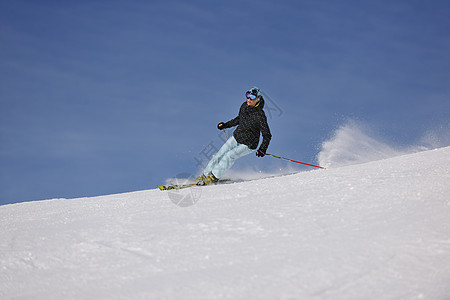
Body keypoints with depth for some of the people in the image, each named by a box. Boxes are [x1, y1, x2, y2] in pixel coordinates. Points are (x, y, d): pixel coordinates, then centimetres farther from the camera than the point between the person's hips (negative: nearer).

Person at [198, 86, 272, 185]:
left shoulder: (260, 115, -24)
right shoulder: (244, 106, -3)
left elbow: (267, 135, -18)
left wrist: (262, 149, -31)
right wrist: (226, 125, 17)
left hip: (248, 145, -7)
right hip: (236, 137, 7)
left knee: (229, 156, -22)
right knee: (219, 155, 0)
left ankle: (213, 177, -10)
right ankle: (205, 175, 13)